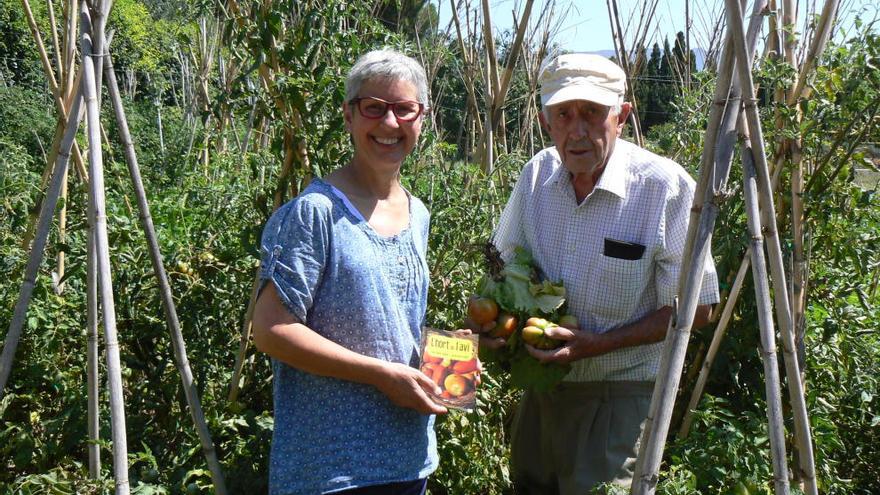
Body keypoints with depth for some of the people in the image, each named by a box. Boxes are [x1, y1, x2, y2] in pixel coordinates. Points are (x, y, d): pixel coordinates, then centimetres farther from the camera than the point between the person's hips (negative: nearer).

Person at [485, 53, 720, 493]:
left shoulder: (665, 186, -17)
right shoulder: (537, 175, -1)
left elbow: (694, 309, -14)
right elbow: (505, 262, 14)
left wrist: (597, 344, -22)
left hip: (618, 395, -5)